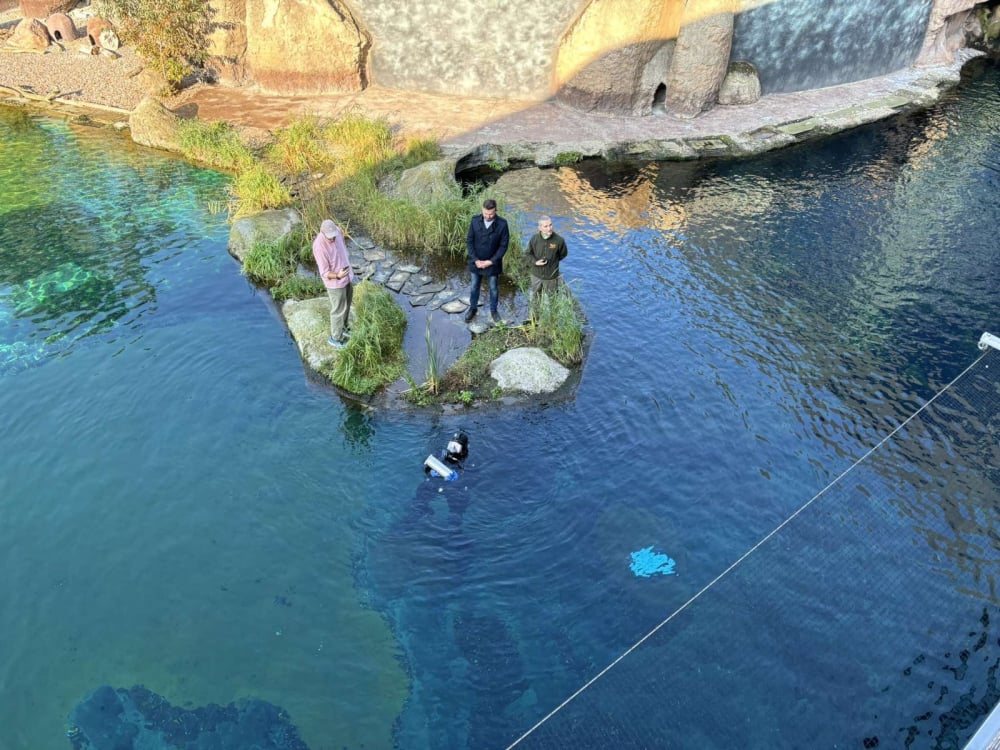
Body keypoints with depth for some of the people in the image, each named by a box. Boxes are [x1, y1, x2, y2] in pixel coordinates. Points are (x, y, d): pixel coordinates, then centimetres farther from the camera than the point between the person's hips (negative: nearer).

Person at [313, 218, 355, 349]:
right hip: (335, 283, -7)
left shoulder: (338, 231, -12)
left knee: (346, 305, 25)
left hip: (346, 277, 7)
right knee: (339, 310, 8)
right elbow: (325, 273, -27)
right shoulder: (319, 246, -32)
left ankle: (342, 327, 49)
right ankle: (335, 338, 29)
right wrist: (338, 276, -45)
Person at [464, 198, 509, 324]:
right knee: (474, 287, 18)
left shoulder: (502, 224, -18)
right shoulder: (475, 220, -12)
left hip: (493, 263, -1)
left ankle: (493, 310, 36)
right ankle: (472, 308, 39)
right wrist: (476, 260, -13)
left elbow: (503, 245, -12)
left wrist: (491, 261, -16)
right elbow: (469, 241, -6)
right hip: (476, 262, 2)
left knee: (494, 288, 15)